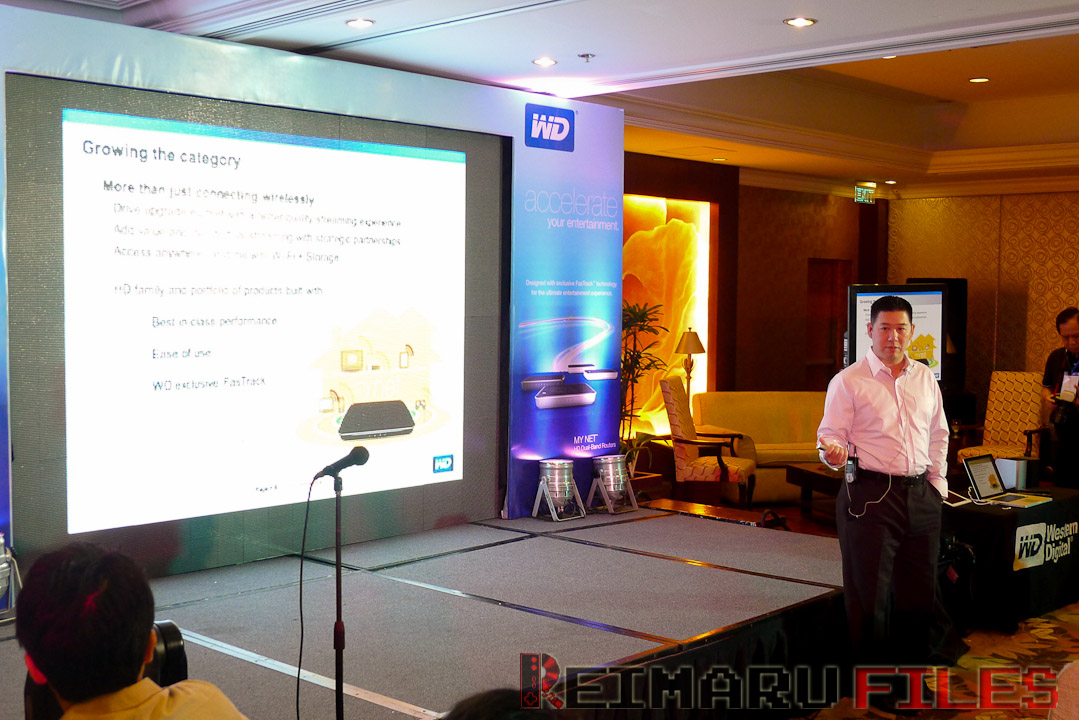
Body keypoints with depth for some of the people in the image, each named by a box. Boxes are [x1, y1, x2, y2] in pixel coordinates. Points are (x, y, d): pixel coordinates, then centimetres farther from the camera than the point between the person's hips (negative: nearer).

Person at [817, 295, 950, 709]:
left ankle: (912, 672, 27)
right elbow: (831, 437, -5)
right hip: (869, 495, -5)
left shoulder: (925, 378, 14)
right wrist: (834, 453, -27)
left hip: (920, 496, 5)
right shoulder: (848, 381, -3)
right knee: (870, 595, -2)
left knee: (920, 593, 10)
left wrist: (937, 482, 16)